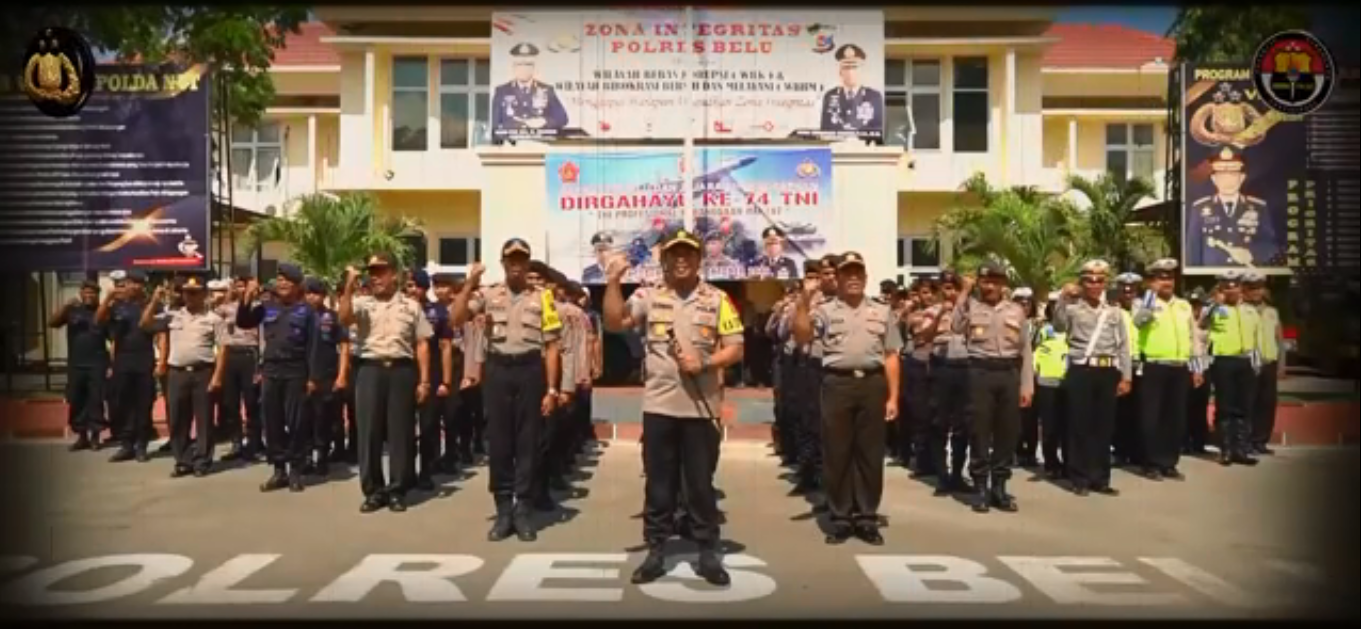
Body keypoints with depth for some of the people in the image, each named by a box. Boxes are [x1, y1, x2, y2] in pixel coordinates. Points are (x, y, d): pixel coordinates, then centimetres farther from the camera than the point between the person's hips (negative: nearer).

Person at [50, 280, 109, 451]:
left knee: (96, 400, -1)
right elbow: (52, 323, -4)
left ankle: (95, 436, 8)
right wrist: (66, 306, -16)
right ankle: (82, 436, 14)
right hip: (75, 364, 3)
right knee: (76, 401, 5)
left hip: (97, 365, -3)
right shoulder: (72, 311, 8)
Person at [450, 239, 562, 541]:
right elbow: (457, 318, -4)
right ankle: (503, 511, 16)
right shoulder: (488, 294, 8)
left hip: (530, 370, -1)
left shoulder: (542, 298, 5)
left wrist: (551, 389, -2)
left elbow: (551, 347, 3)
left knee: (528, 443, 4)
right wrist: (470, 284, -10)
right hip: (497, 370, 1)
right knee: (499, 442, 5)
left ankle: (522, 510, 14)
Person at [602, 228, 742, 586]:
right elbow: (614, 323, -4)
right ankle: (656, 551, 20)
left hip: (701, 407, -1)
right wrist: (614, 281, -12)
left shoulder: (717, 299, 3)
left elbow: (736, 349, 1)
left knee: (701, 483, 8)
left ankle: (708, 553, 20)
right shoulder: (649, 297, 5)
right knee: (659, 482, 9)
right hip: (659, 405, 1)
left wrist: (704, 363, -15)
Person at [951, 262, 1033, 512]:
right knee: (980, 431, 1)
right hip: (981, 372, -3)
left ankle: (999, 487, 19)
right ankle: (980, 488, 10)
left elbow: (1025, 350, 10)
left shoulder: (1016, 310, 11)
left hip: (1010, 373, 3)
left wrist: (1027, 386, 4)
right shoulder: (971, 306, 3)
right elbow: (956, 327, -20)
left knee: (1007, 432, 7)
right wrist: (964, 293, -15)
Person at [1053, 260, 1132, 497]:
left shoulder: (1114, 311, 14)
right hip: (1081, 371, -3)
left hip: (1108, 372, 3)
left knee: (1104, 426, 7)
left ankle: (1100, 478, 16)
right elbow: (1059, 326, -17)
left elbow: (1123, 346, 12)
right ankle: (1080, 479, 9)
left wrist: (1126, 376, 6)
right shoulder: (1073, 308, 3)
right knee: (1079, 425, 0)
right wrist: (1063, 298, -24)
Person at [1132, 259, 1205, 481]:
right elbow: (1139, 320, -22)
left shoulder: (1184, 305, 15)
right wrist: (1152, 292, -18)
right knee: (1151, 417, -2)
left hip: (1180, 369, 5)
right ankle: (1151, 464, 7)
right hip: (1154, 368, -5)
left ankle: (1169, 463, 18)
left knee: (1176, 417, 8)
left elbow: (1193, 337, 16)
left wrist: (1197, 368, 12)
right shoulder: (1145, 303, 1)